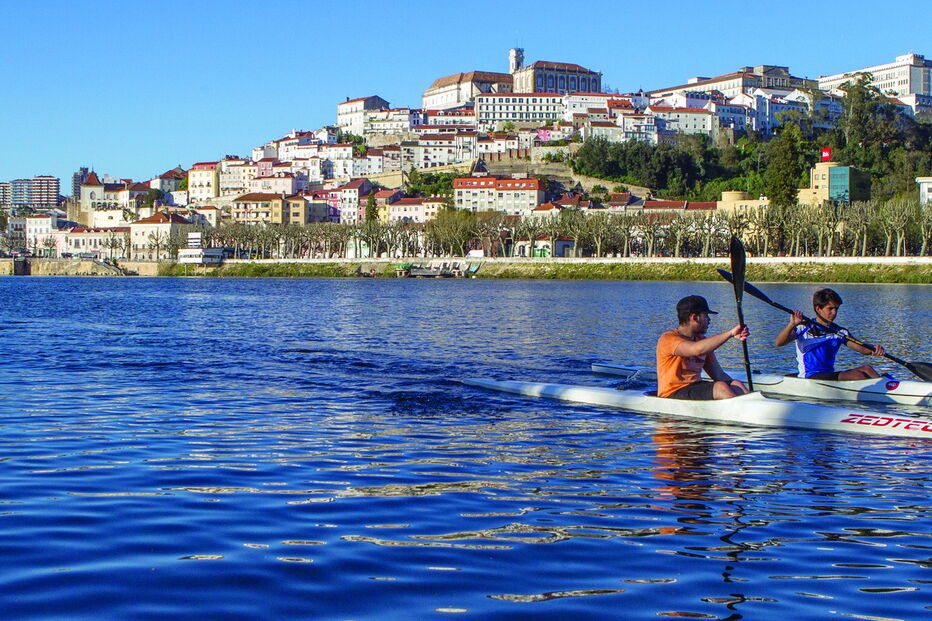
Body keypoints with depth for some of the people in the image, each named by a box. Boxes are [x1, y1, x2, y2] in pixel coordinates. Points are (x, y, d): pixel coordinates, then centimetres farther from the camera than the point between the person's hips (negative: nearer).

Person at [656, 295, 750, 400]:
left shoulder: (701, 340, 18)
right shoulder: (668, 339, -8)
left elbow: (719, 375, 14)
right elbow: (696, 350, -28)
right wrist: (730, 334, -27)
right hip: (673, 394, -7)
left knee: (737, 384, -15)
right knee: (720, 387, -28)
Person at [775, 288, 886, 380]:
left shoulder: (840, 332, 13)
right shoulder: (804, 328, -2)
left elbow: (861, 348, 3)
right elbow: (779, 343, -16)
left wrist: (874, 349, -21)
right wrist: (792, 324, -33)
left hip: (830, 375, 6)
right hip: (810, 378, -6)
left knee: (866, 368, -16)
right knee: (857, 375, -24)